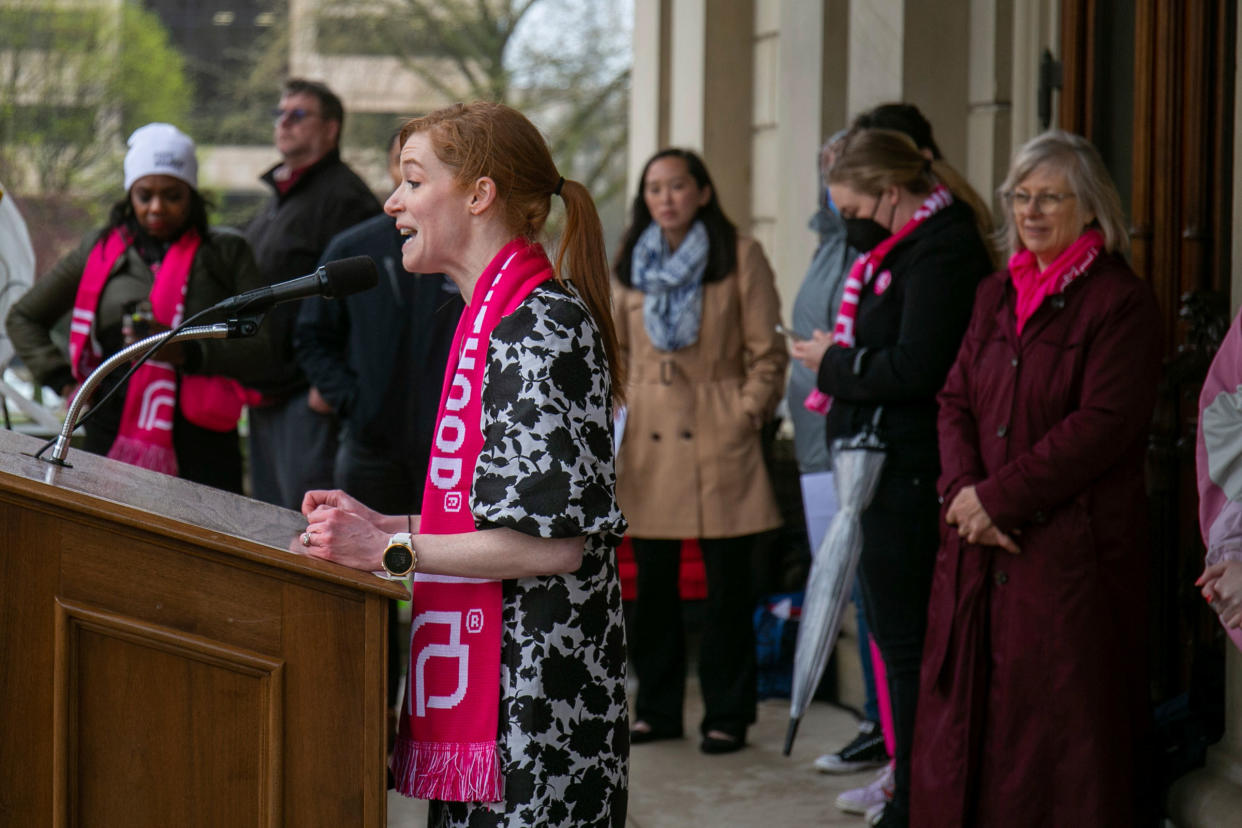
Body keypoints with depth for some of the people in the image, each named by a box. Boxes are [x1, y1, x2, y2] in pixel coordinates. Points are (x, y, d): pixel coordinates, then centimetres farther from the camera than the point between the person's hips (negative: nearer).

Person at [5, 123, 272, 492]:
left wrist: (186, 352, -13)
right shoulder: (100, 251, 13)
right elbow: (23, 318, 23)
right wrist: (64, 382, 11)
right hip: (113, 436, 1)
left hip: (202, 444, -1)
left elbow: (259, 347, 1)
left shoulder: (226, 254, 9)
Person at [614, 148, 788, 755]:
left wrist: (749, 412, -9)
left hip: (719, 438, -4)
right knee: (652, 584, 8)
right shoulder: (630, 264, 13)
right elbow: (614, 352, 19)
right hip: (648, 438, 4)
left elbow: (767, 352, 0)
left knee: (727, 584, 0)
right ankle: (657, 709, 19)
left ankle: (727, 715, 9)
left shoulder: (740, 257, 0)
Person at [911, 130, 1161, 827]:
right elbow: (956, 399, 12)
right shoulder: (997, 295, 16)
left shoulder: (1122, 301, -7)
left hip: (1073, 547, -7)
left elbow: (1103, 425, -15)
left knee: (1061, 719, -3)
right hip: (983, 545, 7)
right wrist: (963, 490, -7)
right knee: (971, 713, 8)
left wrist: (998, 498, -15)